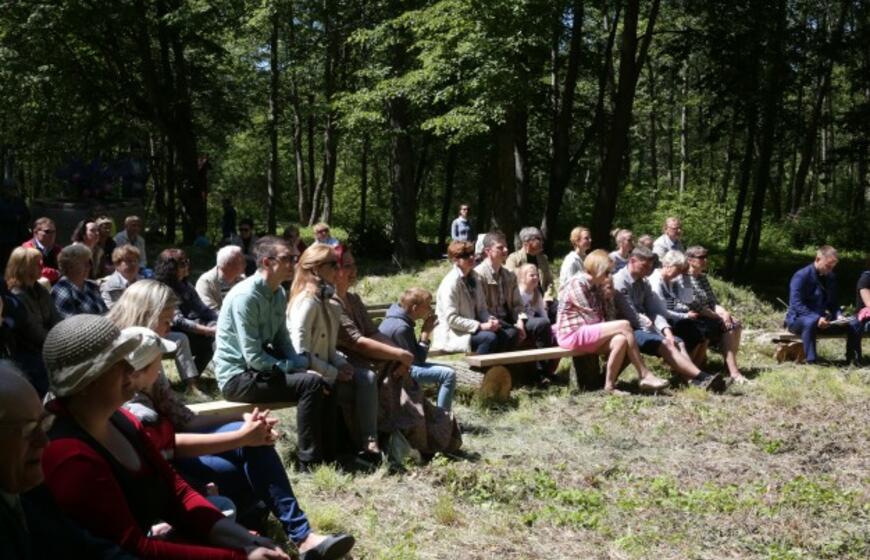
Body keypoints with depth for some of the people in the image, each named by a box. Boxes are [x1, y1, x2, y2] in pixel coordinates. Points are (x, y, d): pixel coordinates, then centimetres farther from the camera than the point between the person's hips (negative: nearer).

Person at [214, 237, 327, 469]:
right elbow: (254, 358, -24)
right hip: (238, 377, -9)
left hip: (260, 368, 9)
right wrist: (297, 367, -17)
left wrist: (303, 363, -7)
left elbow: (282, 340, 11)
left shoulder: (279, 294, 6)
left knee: (320, 378, 1)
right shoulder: (245, 296, -22)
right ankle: (309, 461, -14)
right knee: (311, 383, -23)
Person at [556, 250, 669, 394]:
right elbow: (591, 318, -16)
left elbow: (604, 316, 10)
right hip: (572, 334, -8)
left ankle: (610, 385, -17)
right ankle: (645, 376, -17)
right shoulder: (577, 283, -12)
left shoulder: (596, 286, 15)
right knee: (624, 326, -22)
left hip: (590, 332, 8)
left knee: (621, 340, -22)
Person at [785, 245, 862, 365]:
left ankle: (853, 361, -3)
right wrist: (817, 318, -33)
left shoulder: (831, 278, 9)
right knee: (810, 322, -42)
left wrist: (838, 315, -6)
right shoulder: (801, 276, -15)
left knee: (854, 323, -7)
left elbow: (832, 303, 17)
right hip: (798, 319, -7)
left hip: (821, 319, 7)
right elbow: (796, 304, -22)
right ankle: (812, 362, -42)